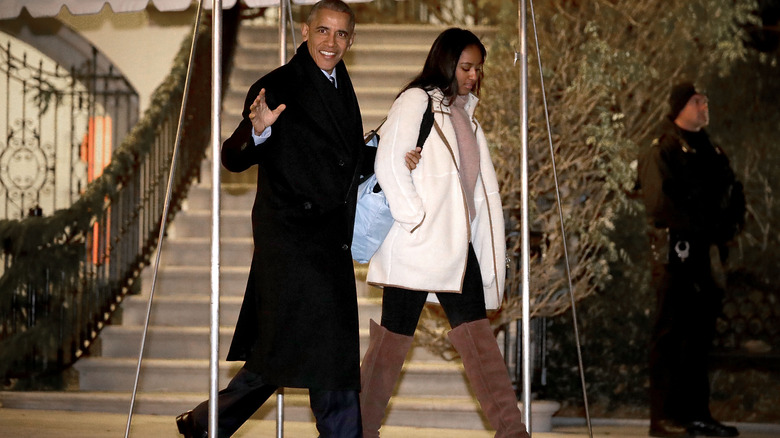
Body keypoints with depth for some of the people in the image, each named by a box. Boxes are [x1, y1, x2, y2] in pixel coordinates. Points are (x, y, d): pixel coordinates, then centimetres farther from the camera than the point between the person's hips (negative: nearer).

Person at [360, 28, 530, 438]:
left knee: (477, 334, -3)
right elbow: (388, 162, -14)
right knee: (395, 335, 1)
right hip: (416, 244, -7)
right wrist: (413, 216, -17)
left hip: (458, 246, 7)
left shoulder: (463, 112, 20)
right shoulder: (416, 101, -4)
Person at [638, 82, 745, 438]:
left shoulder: (710, 151, 19)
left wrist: (727, 226, -4)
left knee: (700, 336, 10)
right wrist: (706, 228, -13)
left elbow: (734, 195, 16)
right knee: (671, 337, -6)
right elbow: (662, 205, -17)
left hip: (709, 255, 8)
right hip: (676, 256, -8)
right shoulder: (660, 153, -6)